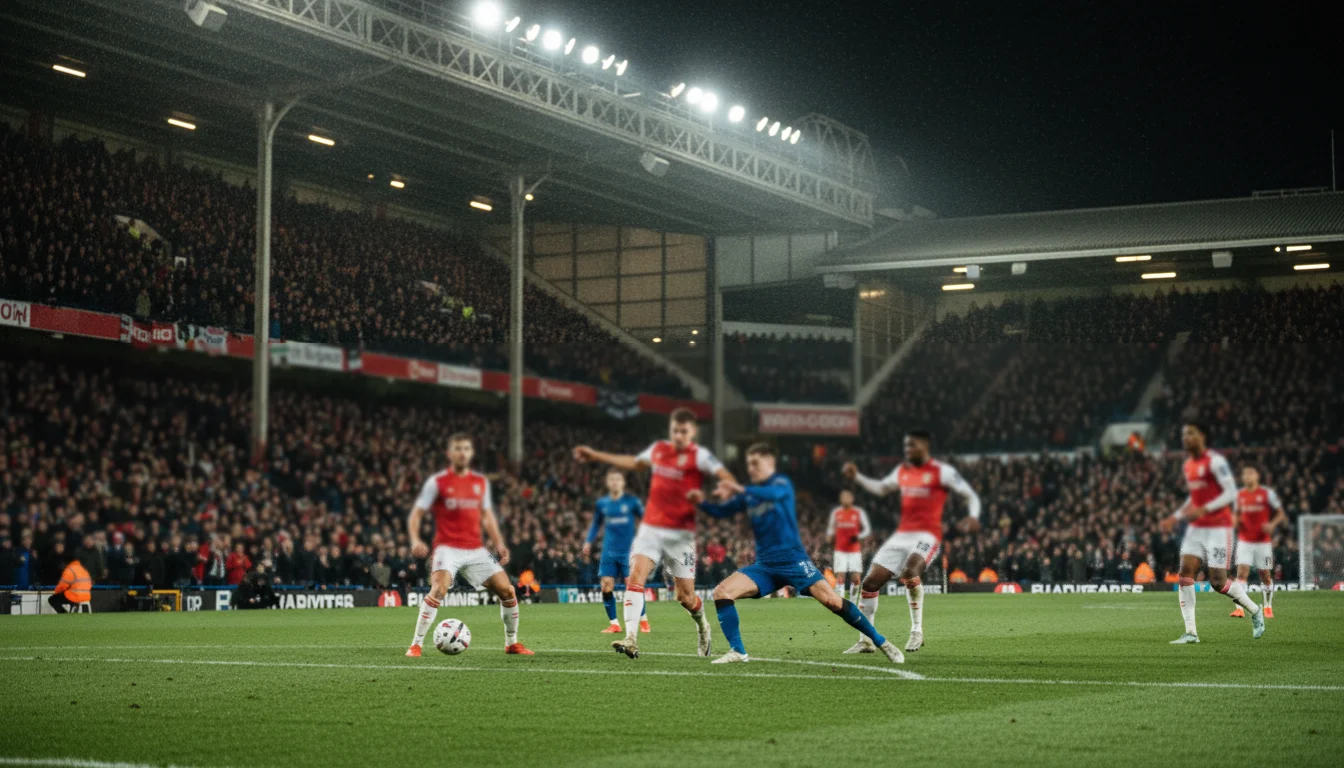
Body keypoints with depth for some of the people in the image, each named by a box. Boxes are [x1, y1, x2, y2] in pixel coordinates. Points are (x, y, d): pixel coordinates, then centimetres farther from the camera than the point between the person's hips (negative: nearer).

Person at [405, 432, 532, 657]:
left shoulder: (481, 482, 11)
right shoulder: (437, 482, -2)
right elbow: (416, 514, -2)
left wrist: (499, 543, 7)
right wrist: (415, 540, -20)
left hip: (476, 550, 5)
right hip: (448, 548, -5)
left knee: (507, 591, 0)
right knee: (438, 590, -28)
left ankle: (512, 643, 19)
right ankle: (416, 645, -19)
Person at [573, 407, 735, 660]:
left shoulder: (699, 455, -6)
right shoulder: (658, 449, 10)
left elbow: (725, 476, -19)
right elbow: (633, 463, 29)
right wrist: (595, 455, 33)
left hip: (681, 534, -4)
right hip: (651, 528, 4)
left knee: (685, 596, 2)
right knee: (635, 577, -18)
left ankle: (702, 626, 36)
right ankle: (631, 639, -25)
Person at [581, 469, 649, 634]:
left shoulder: (631, 501, -3)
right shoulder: (601, 503, 6)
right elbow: (596, 524, 18)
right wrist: (589, 542, 8)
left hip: (628, 551, -3)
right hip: (609, 551, 3)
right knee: (606, 586, -5)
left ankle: (644, 621, 11)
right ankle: (614, 624, 7)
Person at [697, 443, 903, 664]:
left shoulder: (782, 483, -3)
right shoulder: (749, 494, 14)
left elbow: (773, 493, -27)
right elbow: (720, 512, 11)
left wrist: (740, 490, -39)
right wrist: (701, 501, -9)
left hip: (793, 559, -5)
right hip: (764, 565, 5)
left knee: (831, 600, -16)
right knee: (721, 592, -14)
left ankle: (880, 642, -2)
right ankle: (737, 651, -8)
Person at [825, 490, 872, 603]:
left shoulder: (859, 513, 0)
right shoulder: (836, 513, 6)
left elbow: (867, 529, 3)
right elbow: (831, 528, 15)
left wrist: (859, 536, -16)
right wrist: (830, 535, -8)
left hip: (855, 550, -1)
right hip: (840, 551, 1)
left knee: (856, 578, -4)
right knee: (840, 577, -11)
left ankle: (853, 601, 13)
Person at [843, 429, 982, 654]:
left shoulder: (942, 471, -5)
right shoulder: (902, 471, 14)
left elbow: (970, 495, -4)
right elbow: (880, 488, 31)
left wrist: (973, 517, -23)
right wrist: (857, 476, 18)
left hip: (927, 535, -7)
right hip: (902, 534, 7)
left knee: (910, 570, -35)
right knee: (870, 582, -1)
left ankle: (917, 630, -20)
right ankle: (865, 641, 10)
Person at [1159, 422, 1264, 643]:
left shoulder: (1215, 461, -12)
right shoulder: (1188, 465, 14)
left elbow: (1231, 493, -18)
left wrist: (1203, 510, -27)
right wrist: (1175, 518, 16)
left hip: (1218, 528, -7)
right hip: (1196, 528, 8)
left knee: (1218, 582, -8)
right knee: (1185, 572, -8)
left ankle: (1255, 611, 19)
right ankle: (1190, 632, -9)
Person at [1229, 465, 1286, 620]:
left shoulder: (1267, 493, -3)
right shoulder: (1239, 495, 8)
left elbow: (1281, 514, -1)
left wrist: (1272, 524, -20)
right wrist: (1235, 521, -2)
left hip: (1263, 541, -2)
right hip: (1244, 541, 2)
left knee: (1265, 575, 5)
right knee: (1241, 572, -13)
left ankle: (1267, 607, 22)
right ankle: (1239, 609, -19)